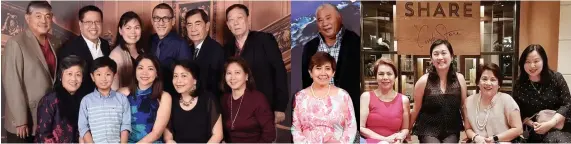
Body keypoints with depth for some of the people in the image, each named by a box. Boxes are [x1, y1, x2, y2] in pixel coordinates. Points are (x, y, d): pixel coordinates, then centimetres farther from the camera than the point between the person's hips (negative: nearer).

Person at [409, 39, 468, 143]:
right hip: (428, 131, -2)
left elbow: (464, 106, 8)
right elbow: (416, 109, 2)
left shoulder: (459, 79, -2)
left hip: (451, 131, 2)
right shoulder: (424, 81, -8)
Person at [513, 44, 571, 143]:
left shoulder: (556, 78, -2)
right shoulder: (519, 85, 1)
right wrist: (532, 124, -14)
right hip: (536, 132, 1)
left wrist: (550, 123, -18)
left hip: (559, 128, 0)